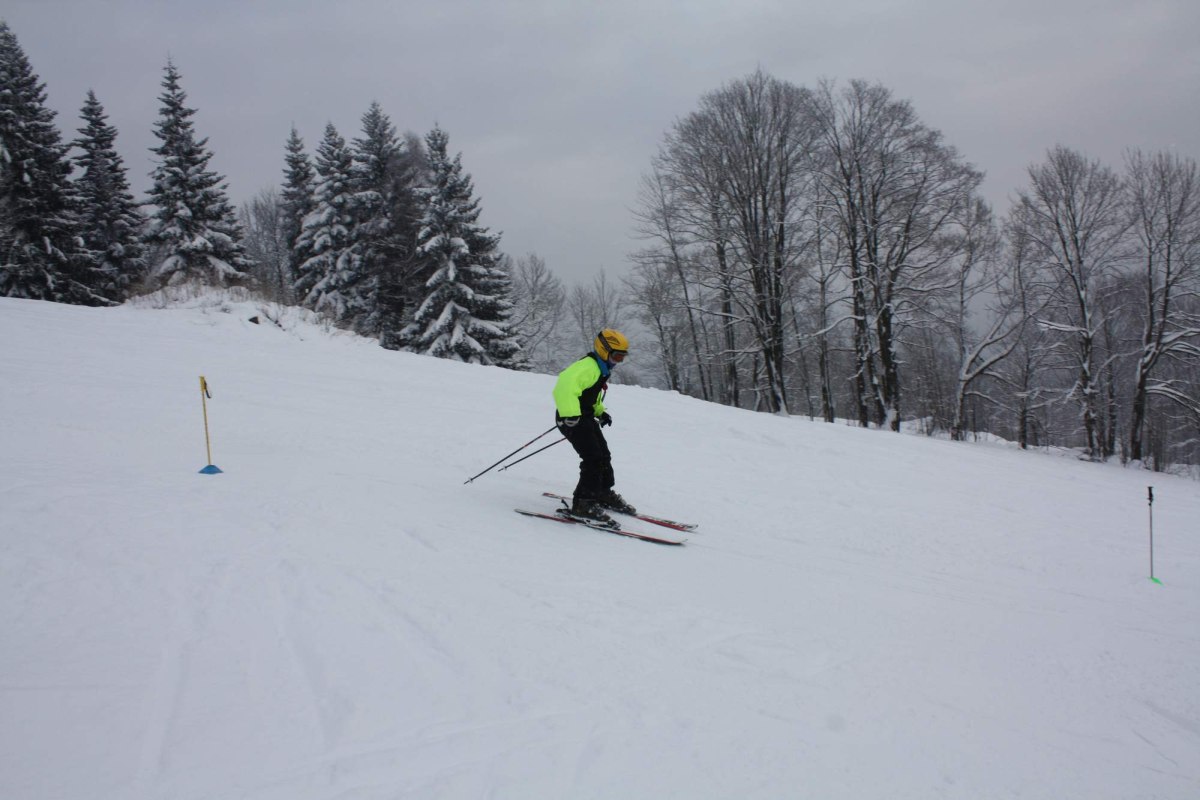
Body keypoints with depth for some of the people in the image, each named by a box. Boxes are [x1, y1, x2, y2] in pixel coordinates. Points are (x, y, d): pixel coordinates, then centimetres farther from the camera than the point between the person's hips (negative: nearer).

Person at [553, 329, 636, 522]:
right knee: (593, 458, -15)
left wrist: (601, 412, 15)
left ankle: (605, 493, 36)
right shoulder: (587, 367, -22)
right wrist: (570, 415, -42)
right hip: (572, 419, -11)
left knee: (603, 455, 18)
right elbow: (565, 387, -37)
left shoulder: (601, 368, 12)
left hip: (586, 417, 11)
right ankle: (583, 502, -8)